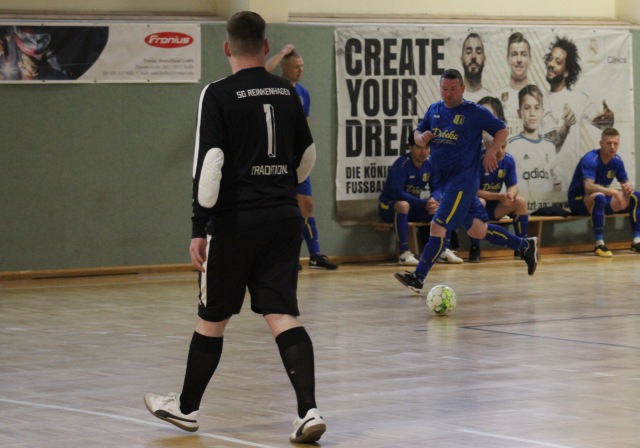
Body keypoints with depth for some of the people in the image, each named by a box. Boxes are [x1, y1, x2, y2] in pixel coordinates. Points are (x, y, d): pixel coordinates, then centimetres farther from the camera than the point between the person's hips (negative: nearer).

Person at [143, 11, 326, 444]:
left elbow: (209, 163, -15)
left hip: (236, 218, -4)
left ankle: (187, 407, 25)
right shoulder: (287, 92, 8)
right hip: (285, 217, 4)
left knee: (213, 318, 10)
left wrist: (200, 228, -14)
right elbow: (307, 156, 19)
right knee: (283, 315, 0)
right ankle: (309, 409, -14)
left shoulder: (219, 95, -8)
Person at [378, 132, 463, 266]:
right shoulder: (401, 164, -21)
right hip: (390, 206, -6)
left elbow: (437, 189, 1)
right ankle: (404, 254, -40)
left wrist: (433, 200, -24)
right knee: (403, 205, -39)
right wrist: (424, 203, -34)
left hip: (416, 208, 6)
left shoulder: (430, 163, -2)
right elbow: (398, 193, -27)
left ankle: (445, 251, -9)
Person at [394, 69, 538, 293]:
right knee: (477, 230, 14)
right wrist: (422, 137, -6)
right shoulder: (434, 110, 10)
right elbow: (417, 134, 17)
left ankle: (418, 277, -12)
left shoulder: (475, 112, -7)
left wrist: (490, 153, -14)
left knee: (438, 227, -14)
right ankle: (525, 246, 31)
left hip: (463, 180, -7)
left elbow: (502, 131, -1)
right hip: (444, 180, 7)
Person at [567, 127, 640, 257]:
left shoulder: (617, 161, -1)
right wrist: (613, 192, -47)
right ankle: (599, 245, -37)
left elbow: (626, 183, 9)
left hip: (602, 199, 8)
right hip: (578, 201, -8)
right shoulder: (590, 159, -23)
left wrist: (629, 187, -17)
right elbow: (588, 187, -37)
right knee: (599, 197, -40)